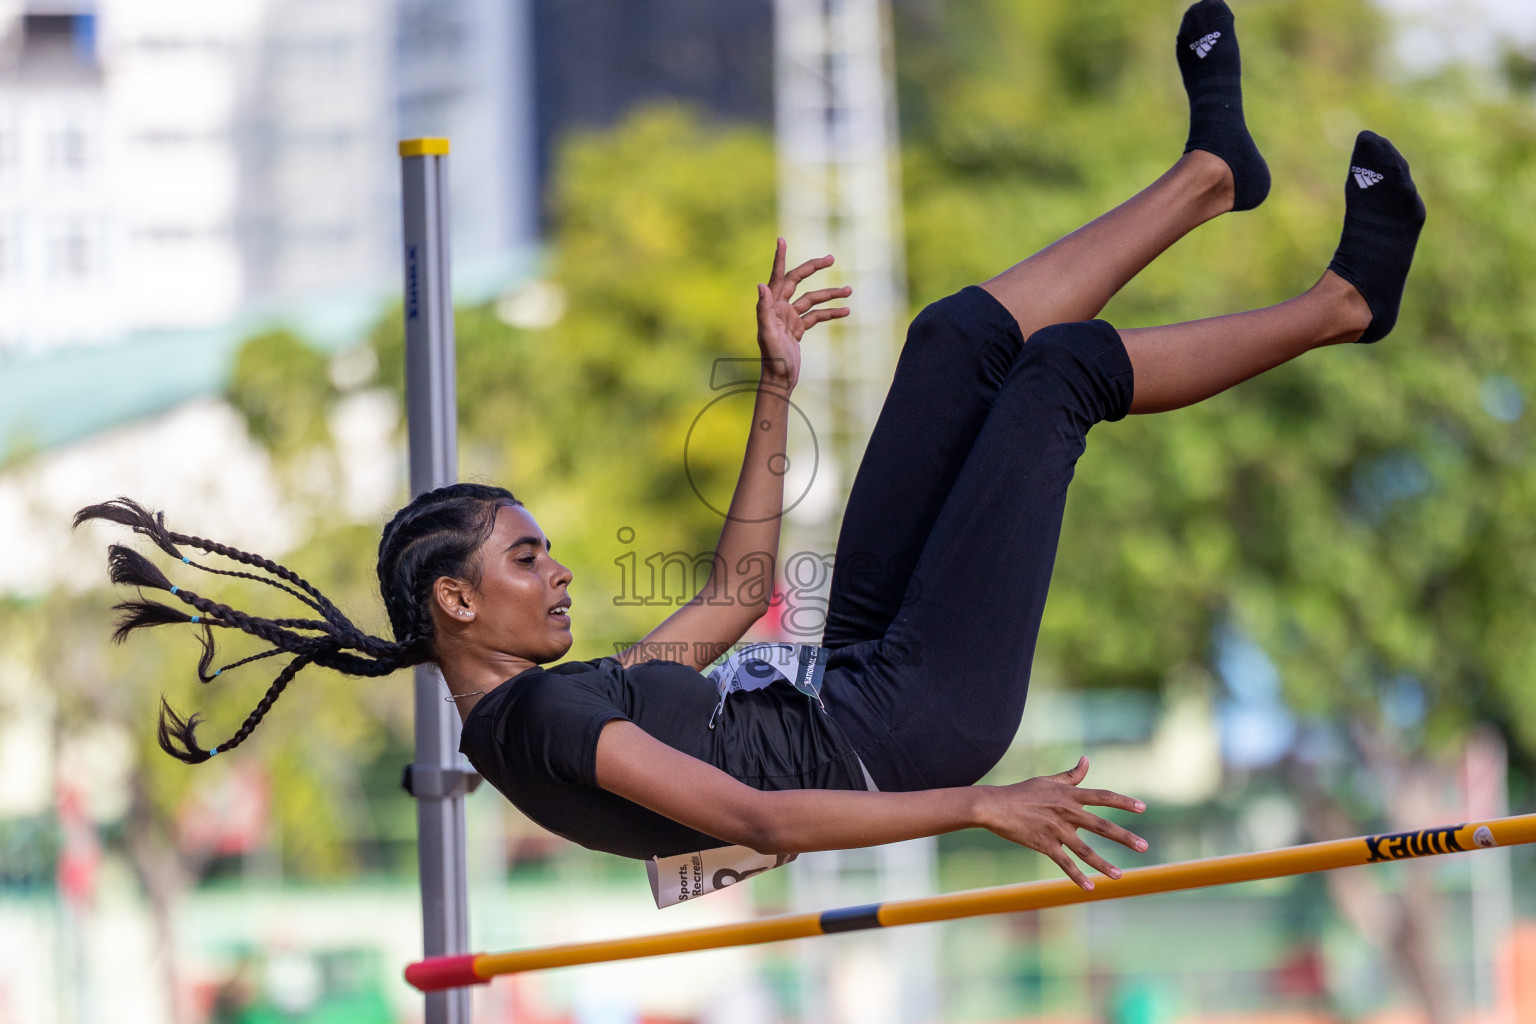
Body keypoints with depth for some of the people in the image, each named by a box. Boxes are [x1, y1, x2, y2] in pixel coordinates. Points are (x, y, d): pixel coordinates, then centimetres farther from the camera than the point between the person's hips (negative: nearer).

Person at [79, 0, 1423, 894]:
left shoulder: (559, 693, 8)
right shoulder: (538, 728, -23)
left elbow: (732, 596, 19)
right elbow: (759, 818, -32)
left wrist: (776, 388, 17)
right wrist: (978, 809, -38)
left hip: (850, 687, 10)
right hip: (910, 730, -10)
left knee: (966, 333, 8)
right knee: (1060, 366, -2)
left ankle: (1213, 172, 24)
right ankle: (1340, 305, 17)